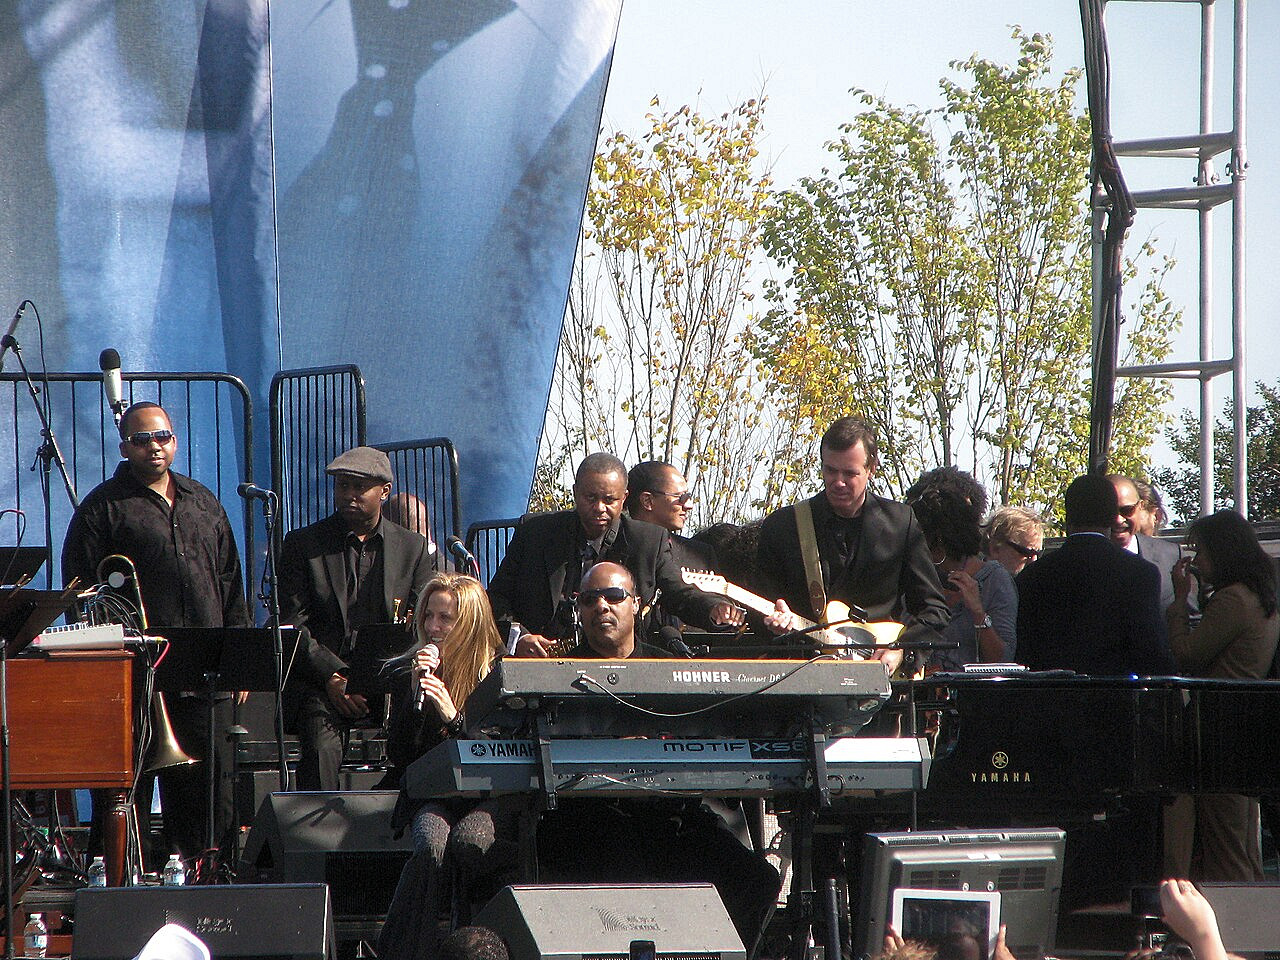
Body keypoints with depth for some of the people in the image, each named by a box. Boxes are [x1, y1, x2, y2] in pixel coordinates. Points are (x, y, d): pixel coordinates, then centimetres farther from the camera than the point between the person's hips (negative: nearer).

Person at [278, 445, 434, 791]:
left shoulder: (413, 548, 15)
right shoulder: (303, 544, 10)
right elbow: (290, 625, 2)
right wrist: (332, 676, -15)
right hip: (318, 681, -1)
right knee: (321, 742, -32)